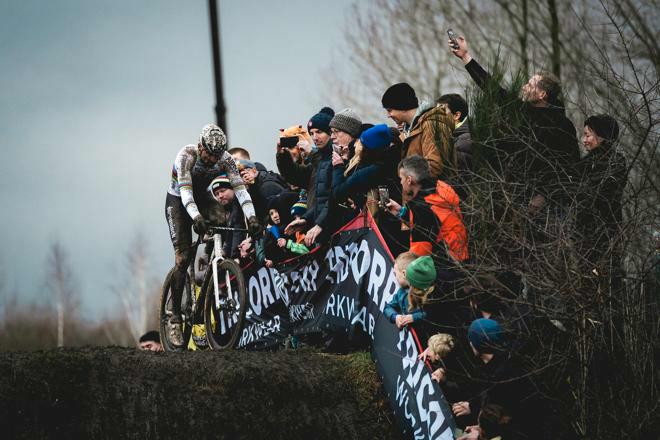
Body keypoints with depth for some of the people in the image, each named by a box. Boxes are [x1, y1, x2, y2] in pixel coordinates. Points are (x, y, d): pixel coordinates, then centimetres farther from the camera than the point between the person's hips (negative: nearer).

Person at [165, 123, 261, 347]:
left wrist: (252, 217, -41)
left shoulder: (225, 159, -19)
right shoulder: (186, 156, -30)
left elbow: (239, 188, -26)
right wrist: (196, 217, -55)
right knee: (183, 258, -15)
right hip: (178, 201, -4)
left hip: (203, 200, 4)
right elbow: (185, 190, -39)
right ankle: (175, 317, -7)